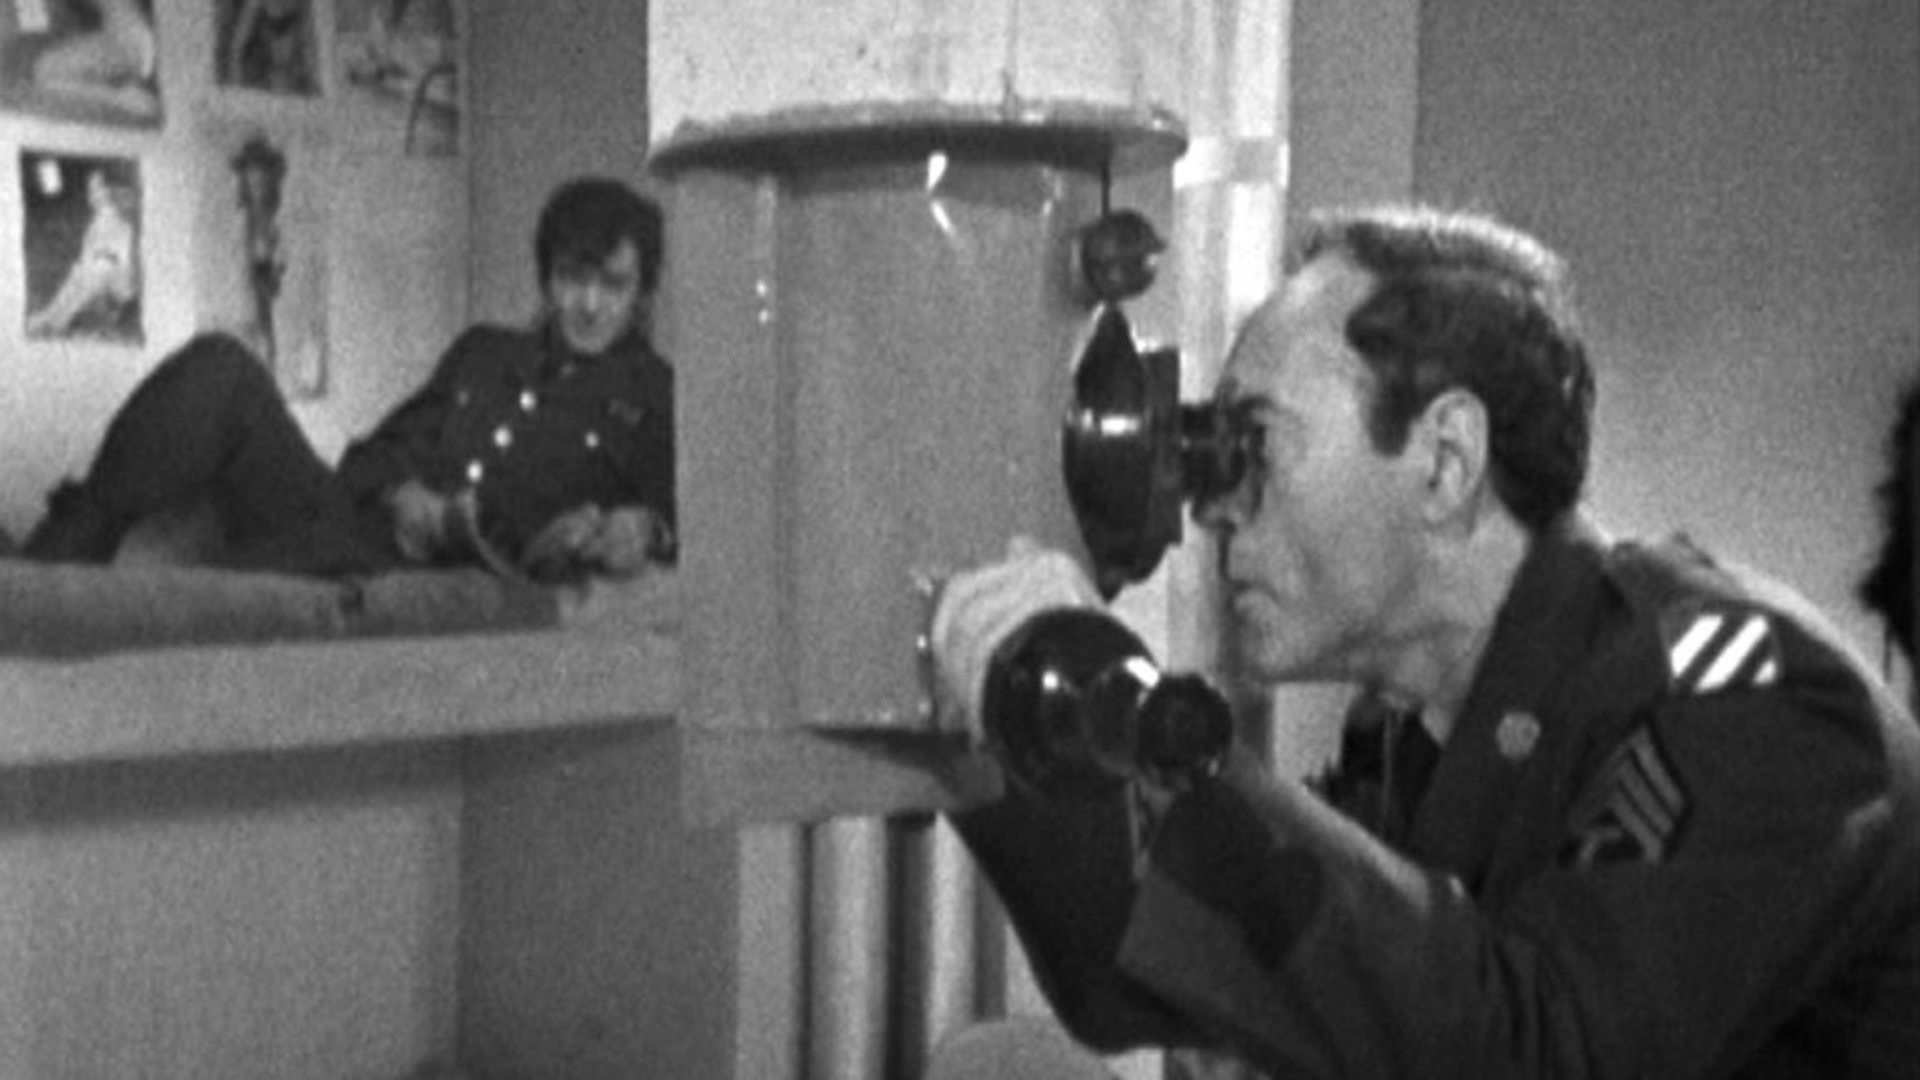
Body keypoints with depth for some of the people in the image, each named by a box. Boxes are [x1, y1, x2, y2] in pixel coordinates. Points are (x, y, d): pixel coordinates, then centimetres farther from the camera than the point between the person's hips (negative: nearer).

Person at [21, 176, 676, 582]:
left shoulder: (652, 395, 16)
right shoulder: (483, 353, 30)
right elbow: (377, 451, 23)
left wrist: (641, 530, -21)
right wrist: (402, 493, -1)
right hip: (358, 523, 5)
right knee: (220, 368, -16)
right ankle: (57, 556, -25)